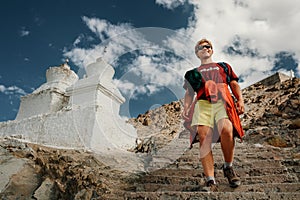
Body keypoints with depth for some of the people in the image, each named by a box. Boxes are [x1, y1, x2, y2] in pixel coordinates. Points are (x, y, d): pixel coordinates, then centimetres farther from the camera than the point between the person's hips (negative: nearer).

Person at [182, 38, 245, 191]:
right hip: (202, 103, 1)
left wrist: (240, 100, 6)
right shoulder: (193, 73, 35)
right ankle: (210, 181, -25)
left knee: (226, 129, -32)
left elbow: (234, 84, 25)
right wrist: (185, 109, 6)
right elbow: (189, 93, 25)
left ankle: (228, 168, -10)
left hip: (223, 100, -1)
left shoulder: (224, 67, 35)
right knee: (204, 137, -25)